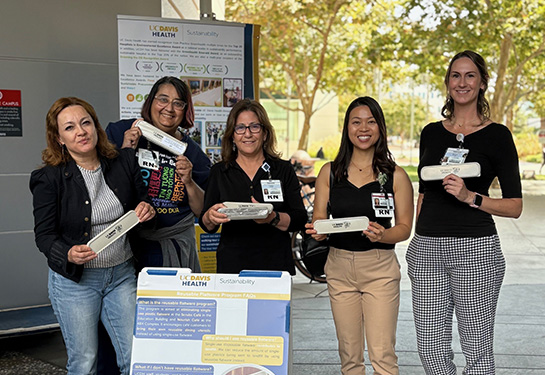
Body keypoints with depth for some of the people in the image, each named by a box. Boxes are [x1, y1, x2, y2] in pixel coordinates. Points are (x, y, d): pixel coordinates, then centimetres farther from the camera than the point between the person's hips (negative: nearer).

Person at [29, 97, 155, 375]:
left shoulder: (124, 162, 1)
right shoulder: (49, 178, -9)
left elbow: (141, 203, 15)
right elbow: (44, 235, -6)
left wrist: (146, 211, -9)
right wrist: (68, 255, -26)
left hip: (122, 274, 3)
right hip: (73, 280, -3)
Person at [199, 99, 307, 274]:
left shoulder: (283, 170, 7)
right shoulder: (219, 172, 9)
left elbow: (300, 220, 0)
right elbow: (206, 226, 6)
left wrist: (273, 218, -19)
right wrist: (210, 217, -16)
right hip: (231, 265, 1)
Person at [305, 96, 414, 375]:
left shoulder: (396, 175, -1)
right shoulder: (330, 172, 5)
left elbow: (405, 227, -1)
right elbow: (318, 218, 6)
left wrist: (382, 235, -21)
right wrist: (318, 231, -17)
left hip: (380, 268, -2)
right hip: (339, 266, 3)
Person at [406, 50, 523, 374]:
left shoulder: (497, 135, -2)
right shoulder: (431, 133, 12)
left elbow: (515, 206, -3)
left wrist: (470, 197, -18)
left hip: (475, 249, -4)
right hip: (427, 249, 4)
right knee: (431, 348, 7)